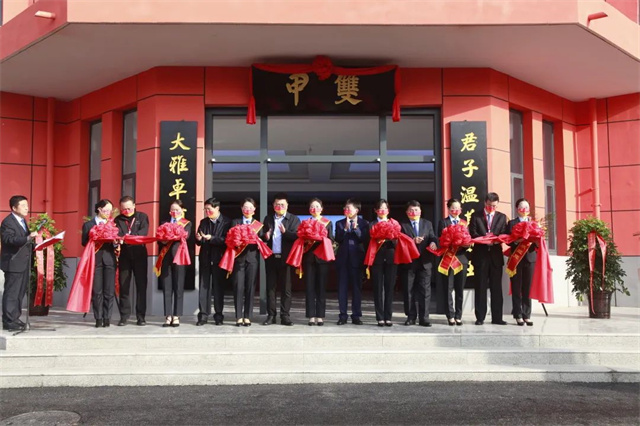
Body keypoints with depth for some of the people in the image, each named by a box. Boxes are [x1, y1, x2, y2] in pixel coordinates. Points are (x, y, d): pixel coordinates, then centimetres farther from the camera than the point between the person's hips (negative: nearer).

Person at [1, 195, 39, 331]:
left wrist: (32, 237, 9)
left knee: (20, 293, 14)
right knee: (11, 293, -6)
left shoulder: (22, 221, 16)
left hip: (23, 263, 9)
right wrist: (28, 237, -38)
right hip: (13, 263, -9)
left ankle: (15, 318, 22)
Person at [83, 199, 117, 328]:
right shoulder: (88, 225, 9)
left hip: (109, 259, 2)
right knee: (96, 291, -3)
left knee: (109, 291, -2)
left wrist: (115, 243, -10)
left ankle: (107, 318, 3)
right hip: (95, 259, -2)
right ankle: (98, 318, 4)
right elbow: (84, 242, 2)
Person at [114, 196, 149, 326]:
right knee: (123, 285, 1)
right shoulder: (118, 219, 11)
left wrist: (130, 236, -26)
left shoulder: (142, 216, 7)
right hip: (124, 255, 1)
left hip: (139, 254, -1)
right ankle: (124, 316, 7)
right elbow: (116, 234, -3)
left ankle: (141, 316, 3)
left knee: (141, 285, -1)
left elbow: (144, 231, -9)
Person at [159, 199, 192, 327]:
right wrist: (162, 241, -17)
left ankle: (176, 317, 4)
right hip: (166, 258, 3)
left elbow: (184, 237, -10)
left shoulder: (187, 224, 9)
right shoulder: (164, 223, 17)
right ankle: (168, 317, 4)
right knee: (166, 288, 1)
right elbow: (159, 239, 7)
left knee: (178, 288, 0)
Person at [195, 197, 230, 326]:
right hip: (205, 258, 4)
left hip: (219, 258, -4)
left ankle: (218, 315, 11)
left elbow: (226, 239, -12)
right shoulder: (203, 222, 12)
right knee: (204, 287, 2)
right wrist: (198, 239, -9)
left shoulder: (226, 222, -3)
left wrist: (211, 238, -20)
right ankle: (203, 315, 7)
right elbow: (199, 242, 12)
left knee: (218, 287, 3)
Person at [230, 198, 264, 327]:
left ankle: (247, 317, 4)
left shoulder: (258, 225, 13)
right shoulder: (235, 222, 13)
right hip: (239, 258, 0)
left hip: (252, 259, 1)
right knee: (238, 287, -5)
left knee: (250, 288, -1)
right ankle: (239, 317, 0)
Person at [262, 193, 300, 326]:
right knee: (270, 287, 5)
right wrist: (265, 236, -8)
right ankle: (271, 315, 11)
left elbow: (297, 236, -8)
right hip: (271, 257, 3)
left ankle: (285, 316, 6)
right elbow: (262, 236, 15)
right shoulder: (268, 219, 14)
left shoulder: (294, 219, 4)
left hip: (286, 258, -3)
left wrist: (285, 232, -24)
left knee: (286, 288, 1)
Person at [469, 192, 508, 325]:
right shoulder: (476, 216, 7)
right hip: (481, 255, -2)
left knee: (496, 287, 3)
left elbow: (504, 234, 5)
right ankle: (480, 317, 6)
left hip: (496, 255, 2)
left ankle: (497, 317, 8)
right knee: (481, 287, 1)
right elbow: (472, 233, -2)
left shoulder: (502, 217, 13)